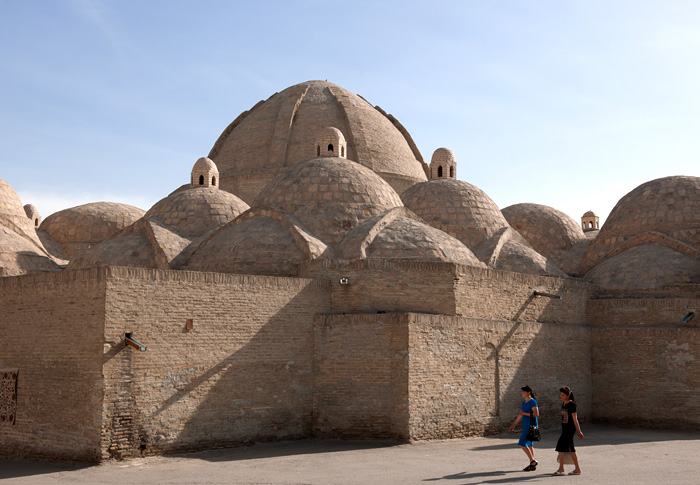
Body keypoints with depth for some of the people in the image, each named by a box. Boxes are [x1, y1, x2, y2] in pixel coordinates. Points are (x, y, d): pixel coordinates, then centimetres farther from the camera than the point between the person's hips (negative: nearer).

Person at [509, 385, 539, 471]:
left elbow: (536, 414, -22)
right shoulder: (524, 402, 14)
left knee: (522, 443, -11)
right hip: (526, 426, 9)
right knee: (529, 444, 10)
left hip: (531, 426, -9)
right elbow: (520, 415, 20)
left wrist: (525, 413, -17)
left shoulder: (533, 402, -13)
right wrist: (514, 424, 21)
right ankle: (533, 465, 13)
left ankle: (533, 461, -4)